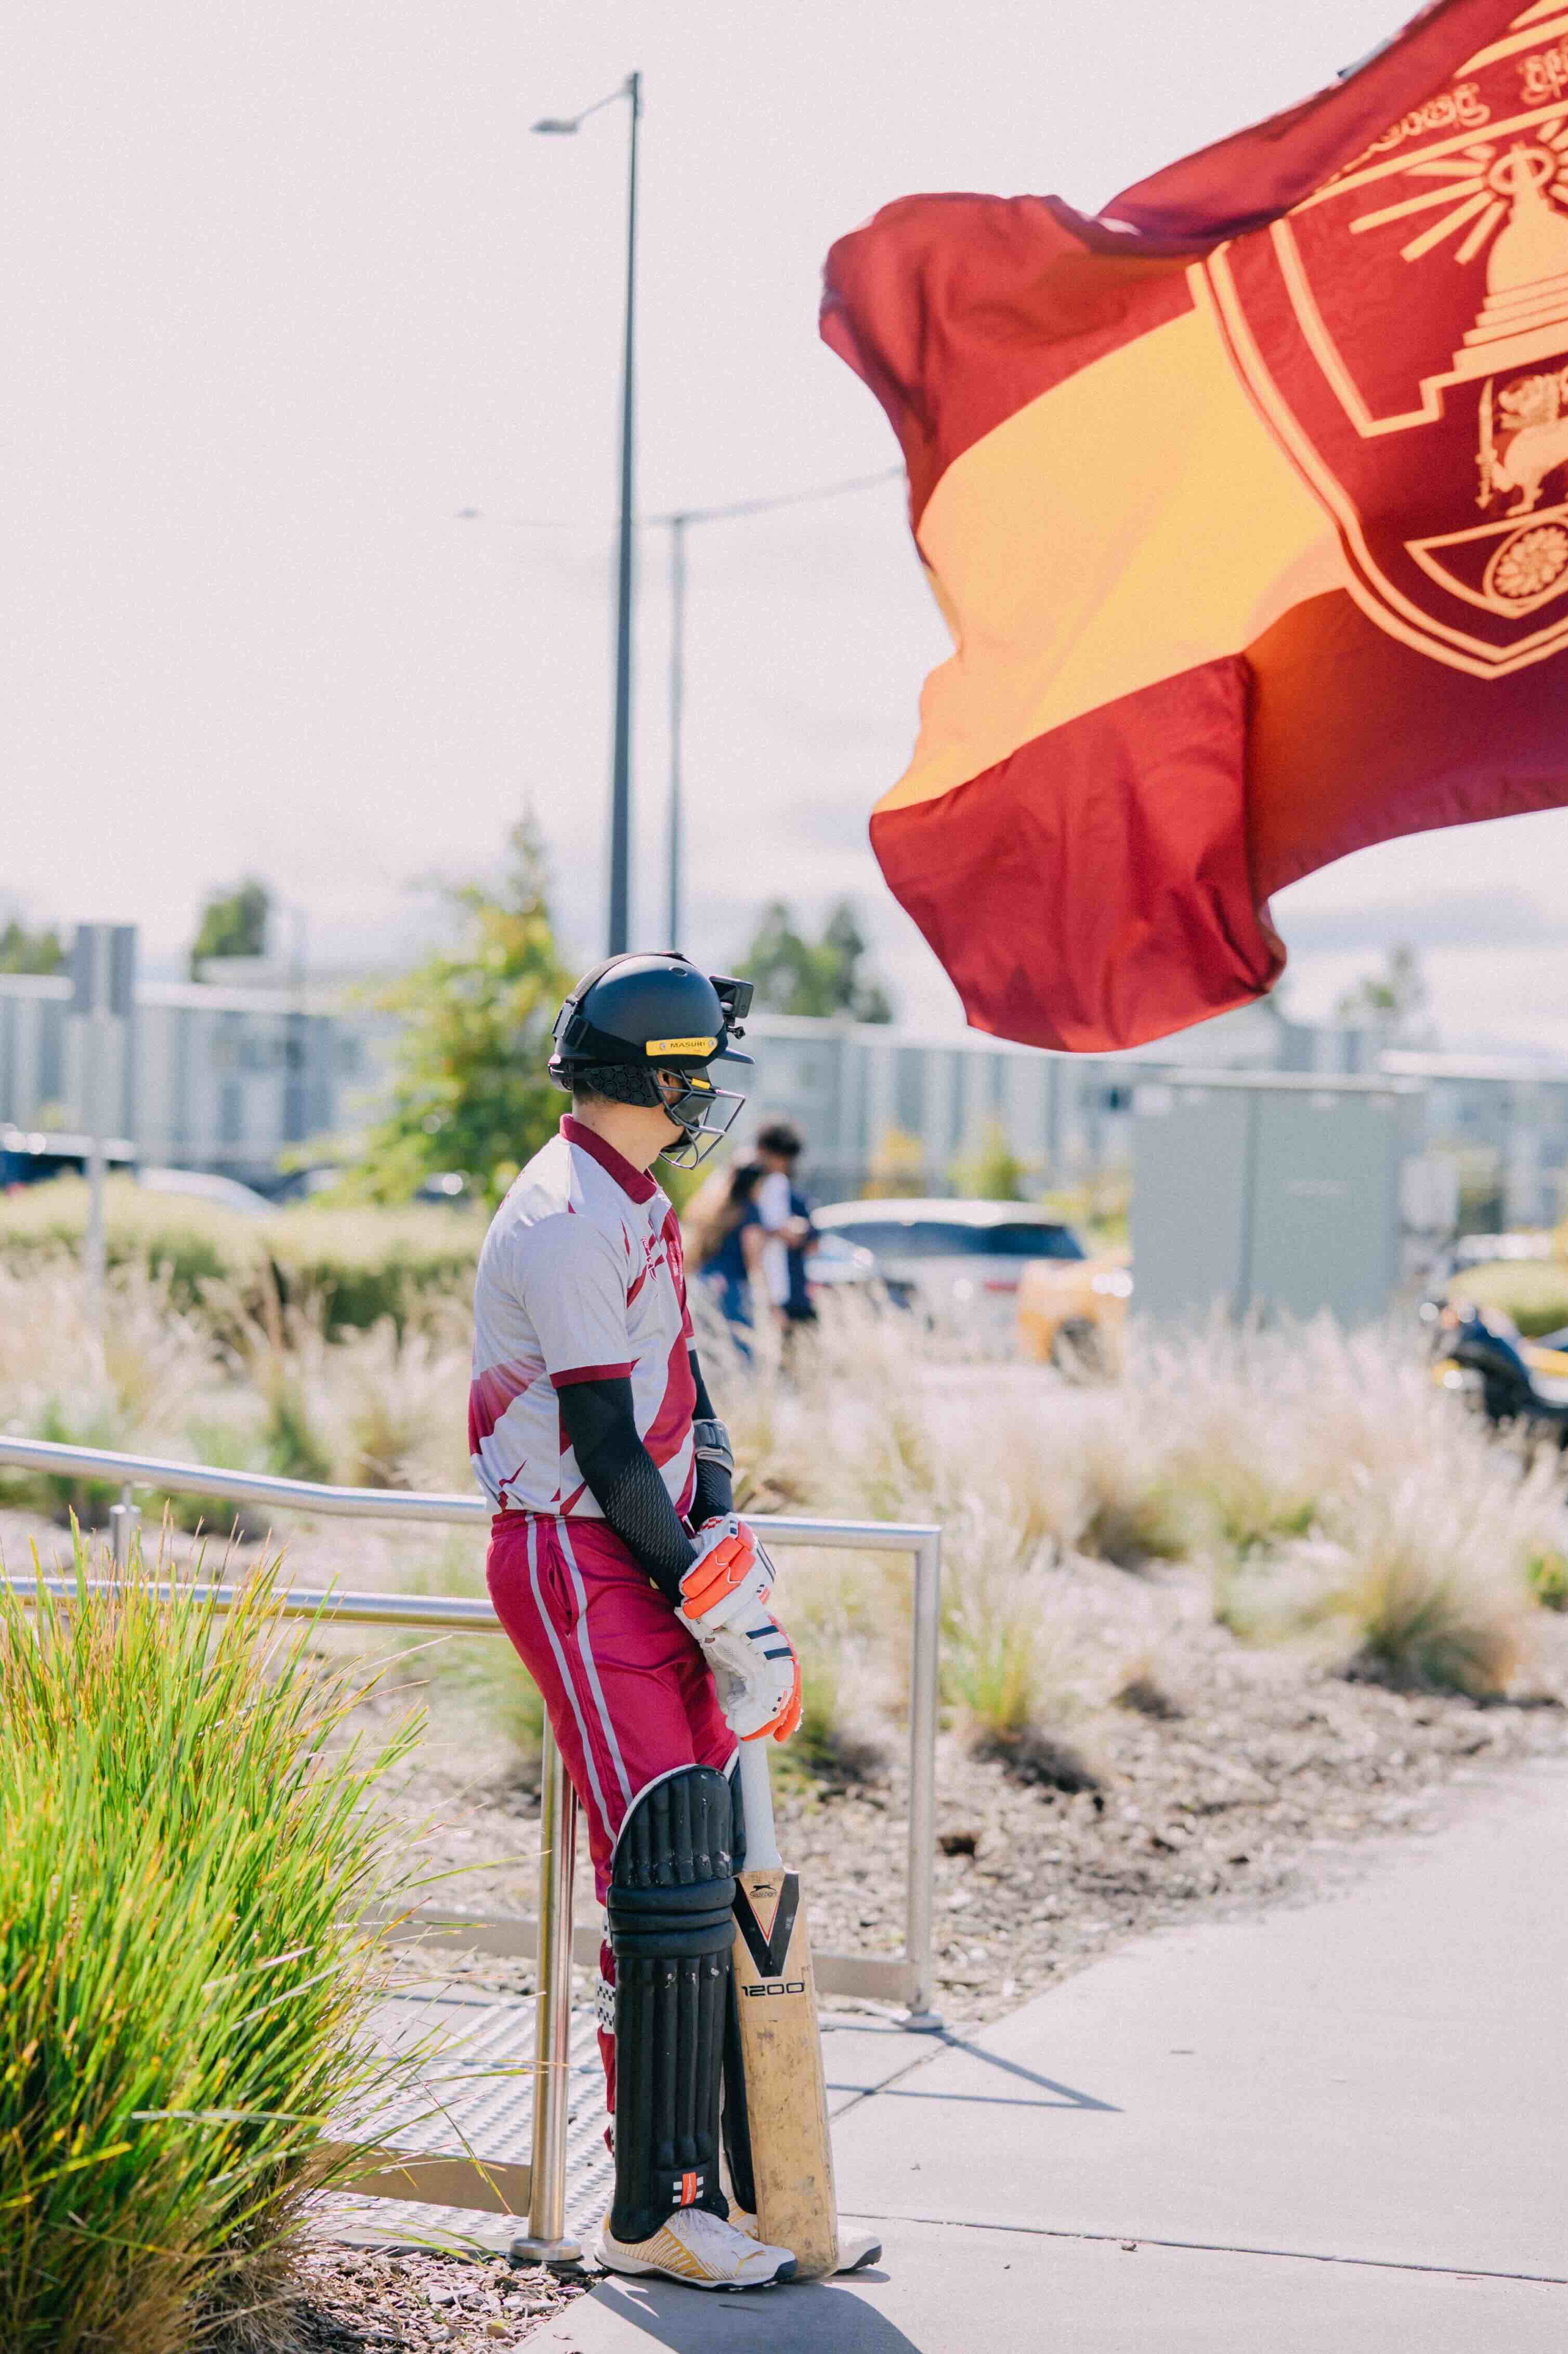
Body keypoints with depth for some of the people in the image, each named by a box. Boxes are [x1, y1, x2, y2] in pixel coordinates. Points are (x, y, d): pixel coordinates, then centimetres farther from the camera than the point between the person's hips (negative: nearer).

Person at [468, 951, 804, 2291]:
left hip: (651, 1562, 10)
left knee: (714, 1863, 8)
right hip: (575, 1567, -10)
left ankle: (717, 2181, 15)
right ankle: (654, 2215, -7)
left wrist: (718, 1544, 4)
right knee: (665, 1871, -12)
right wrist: (691, 1579, -9)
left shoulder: (638, 1209, 17)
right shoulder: (568, 1225, -16)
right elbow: (607, 1447, -17)